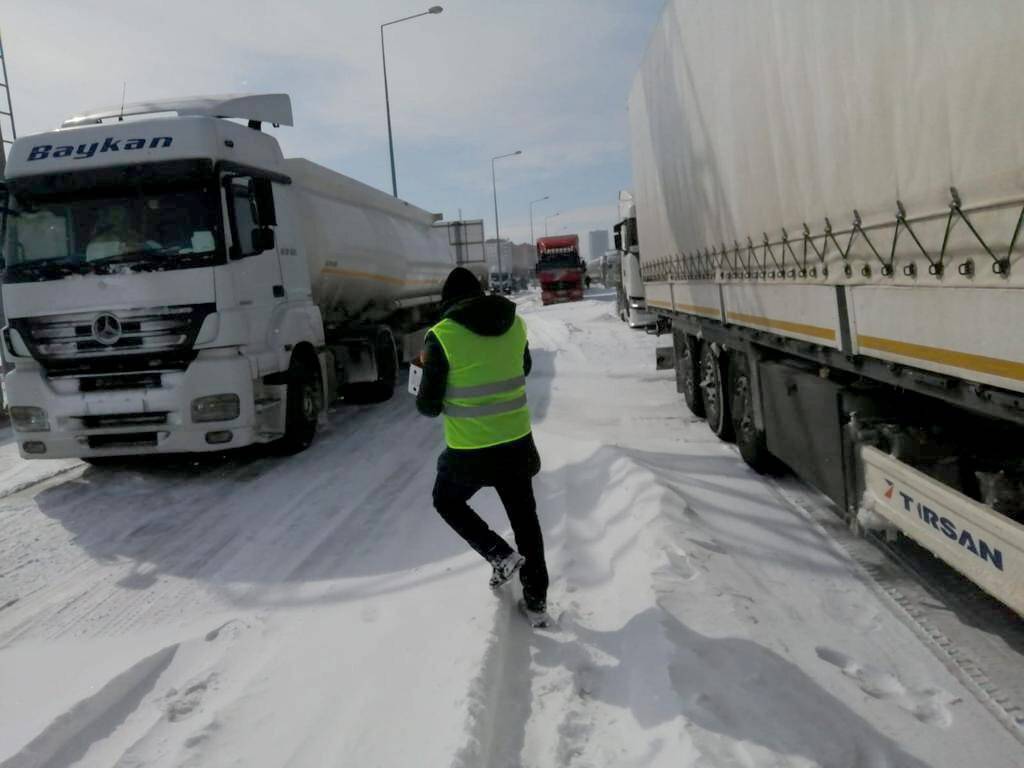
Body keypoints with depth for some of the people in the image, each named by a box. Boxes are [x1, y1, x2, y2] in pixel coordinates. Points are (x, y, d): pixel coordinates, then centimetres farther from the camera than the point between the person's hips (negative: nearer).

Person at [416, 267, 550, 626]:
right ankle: (537, 602, 25)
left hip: (469, 451, -4)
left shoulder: (442, 336, -14)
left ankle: (500, 555, 9)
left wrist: (423, 399, 13)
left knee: (447, 501, 24)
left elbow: (429, 405, -9)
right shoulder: (515, 324, 0)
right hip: (517, 442, 4)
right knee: (524, 517, 19)